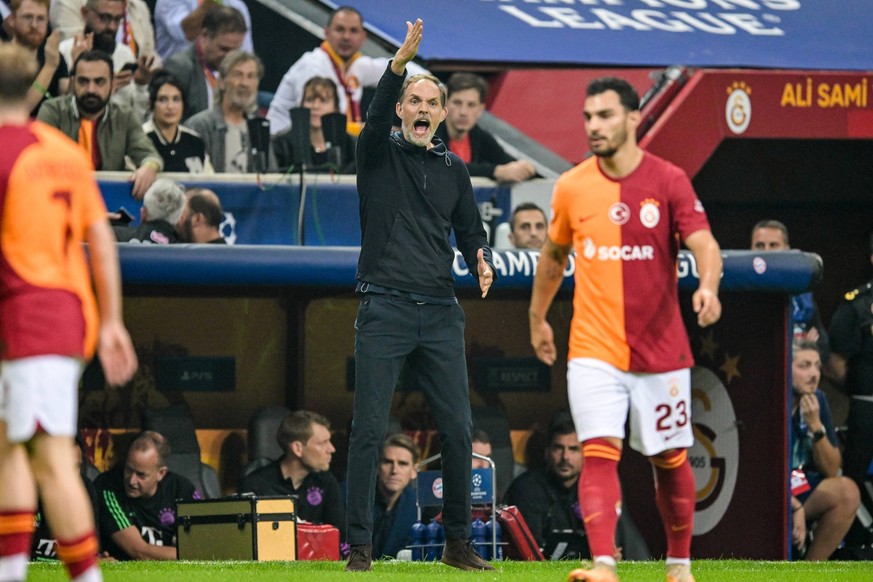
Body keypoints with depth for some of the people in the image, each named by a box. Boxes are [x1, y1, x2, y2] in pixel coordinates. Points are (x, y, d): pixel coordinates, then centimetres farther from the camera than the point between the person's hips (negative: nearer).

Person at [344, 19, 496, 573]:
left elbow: (471, 231, 20)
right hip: (384, 311, -4)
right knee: (370, 429, -6)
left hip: (441, 314, 4)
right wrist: (400, 63, -34)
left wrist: (483, 262, -3)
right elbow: (376, 115, -17)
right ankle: (360, 544, -3)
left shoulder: (454, 168, 16)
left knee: (458, 429, 2)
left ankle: (459, 542, 11)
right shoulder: (379, 153, 4)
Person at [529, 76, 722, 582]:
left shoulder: (669, 181, -5)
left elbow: (703, 243, -17)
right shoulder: (571, 187, 3)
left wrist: (708, 286, -37)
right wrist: (538, 318, 25)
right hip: (595, 351, 1)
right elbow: (553, 256, 19)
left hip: (662, 349, -1)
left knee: (670, 460, 10)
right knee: (600, 453, -15)